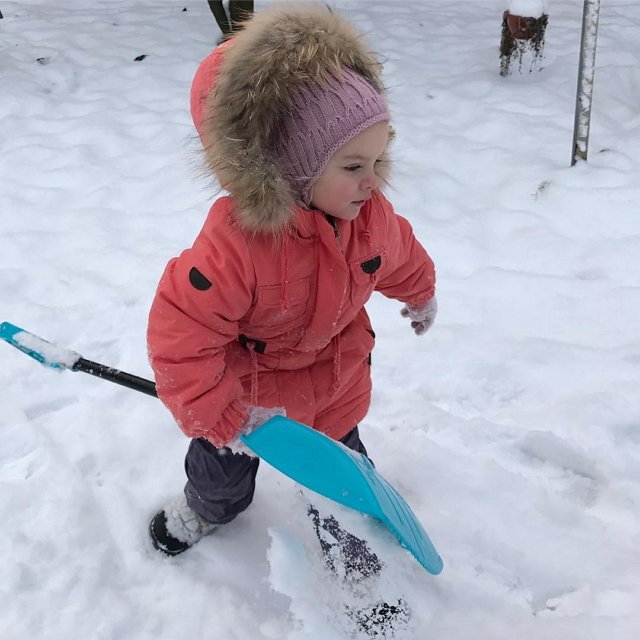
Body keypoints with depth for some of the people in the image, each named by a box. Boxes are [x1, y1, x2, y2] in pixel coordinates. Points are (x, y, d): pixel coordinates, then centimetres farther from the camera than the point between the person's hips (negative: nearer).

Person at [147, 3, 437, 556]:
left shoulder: (372, 217, -20)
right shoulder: (237, 240, -40)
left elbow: (403, 260, 5)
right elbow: (180, 336, -36)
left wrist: (421, 297, 24)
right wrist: (219, 416, -30)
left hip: (336, 379, 2)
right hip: (248, 386, -2)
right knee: (222, 465, 25)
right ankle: (210, 507, 62)